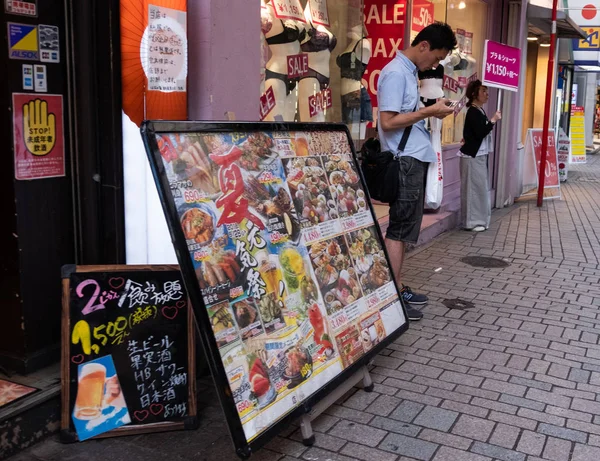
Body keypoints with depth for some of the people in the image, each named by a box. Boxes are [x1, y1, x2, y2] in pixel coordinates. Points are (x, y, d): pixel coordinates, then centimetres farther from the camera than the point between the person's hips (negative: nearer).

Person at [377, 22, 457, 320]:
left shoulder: (409, 71, 17)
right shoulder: (396, 73, -13)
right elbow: (388, 122, -20)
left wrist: (432, 112, 8)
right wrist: (429, 111, -15)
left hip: (415, 159, 10)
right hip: (405, 161, -10)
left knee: (404, 227, 12)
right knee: (399, 229, -6)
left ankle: (396, 289, 21)